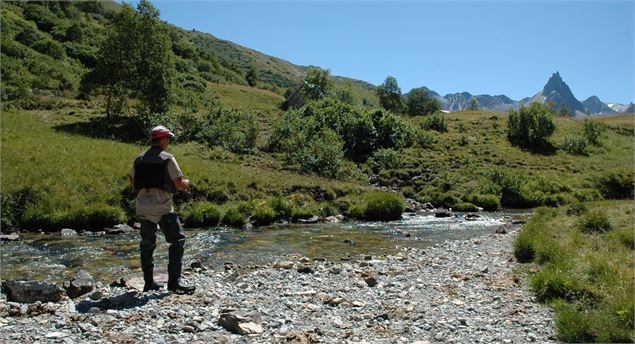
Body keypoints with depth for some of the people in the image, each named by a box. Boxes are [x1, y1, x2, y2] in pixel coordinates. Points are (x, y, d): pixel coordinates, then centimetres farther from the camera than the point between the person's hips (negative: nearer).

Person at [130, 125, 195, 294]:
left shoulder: (139, 159, 9)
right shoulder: (168, 159, -8)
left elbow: (133, 181, 18)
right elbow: (179, 184, -11)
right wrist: (186, 183, 10)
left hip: (143, 208, 6)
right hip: (162, 208, -6)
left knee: (147, 244, 14)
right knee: (177, 240, -1)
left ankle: (149, 283, 19)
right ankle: (174, 281, -7)